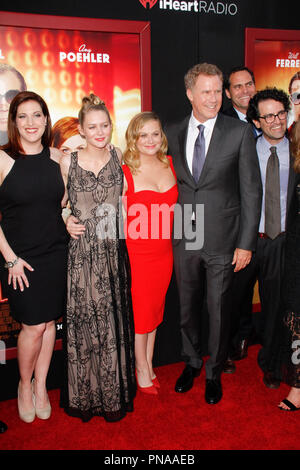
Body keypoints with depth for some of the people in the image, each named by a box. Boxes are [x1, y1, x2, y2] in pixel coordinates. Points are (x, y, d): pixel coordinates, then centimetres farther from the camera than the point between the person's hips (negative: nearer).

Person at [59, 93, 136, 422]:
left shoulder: (118, 158, 3)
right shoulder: (68, 162, 0)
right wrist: (66, 219, -6)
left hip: (113, 252, 1)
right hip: (81, 255, -1)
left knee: (114, 322, 9)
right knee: (83, 322, 6)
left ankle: (114, 392, 29)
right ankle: (85, 395, 27)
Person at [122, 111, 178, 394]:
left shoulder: (170, 164, 4)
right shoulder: (124, 173, -11)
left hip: (164, 252, 5)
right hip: (137, 254, -4)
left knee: (155, 308, 16)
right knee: (140, 311, 8)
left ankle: (149, 366, 34)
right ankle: (142, 370, 28)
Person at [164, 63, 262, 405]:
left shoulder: (240, 132, -5)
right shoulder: (173, 133, 5)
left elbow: (251, 190, -5)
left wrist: (246, 243, -8)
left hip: (222, 240, -3)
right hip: (184, 238, 3)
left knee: (218, 310, 10)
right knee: (187, 306, 17)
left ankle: (214, 373, 33)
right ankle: (192, 363, 40)